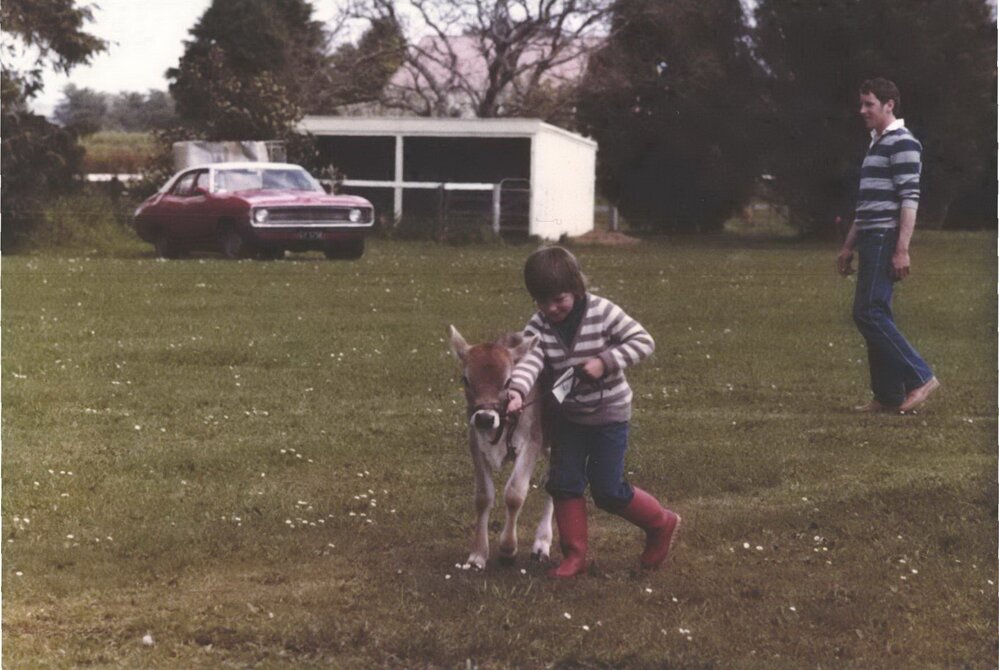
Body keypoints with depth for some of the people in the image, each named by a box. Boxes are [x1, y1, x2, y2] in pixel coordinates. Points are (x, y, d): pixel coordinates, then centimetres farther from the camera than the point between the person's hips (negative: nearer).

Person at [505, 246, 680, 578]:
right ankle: (574, 555, 14)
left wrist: (606, 361, -28)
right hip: (569, 416, 4)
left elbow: (643, 341, -15)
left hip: (610, 413, -4)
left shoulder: (602, 313, -18)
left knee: (608, 491, -2)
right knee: (564, 483, 1)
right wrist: (517, 390, -48)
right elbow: (529, 360, -27)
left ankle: (661, 524, 22)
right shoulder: (539, 326, -11)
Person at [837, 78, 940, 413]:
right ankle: (888, 396, 9)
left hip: (886, 240, -10)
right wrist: (849, 246, 24)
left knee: (869, 312, -14)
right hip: (871, 240, 10)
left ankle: (920, 378, -10)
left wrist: (902, 250, -23)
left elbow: (909, 199, -17)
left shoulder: (902, 143, -10)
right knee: (872, 315, 7)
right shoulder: (876, 144, 20)